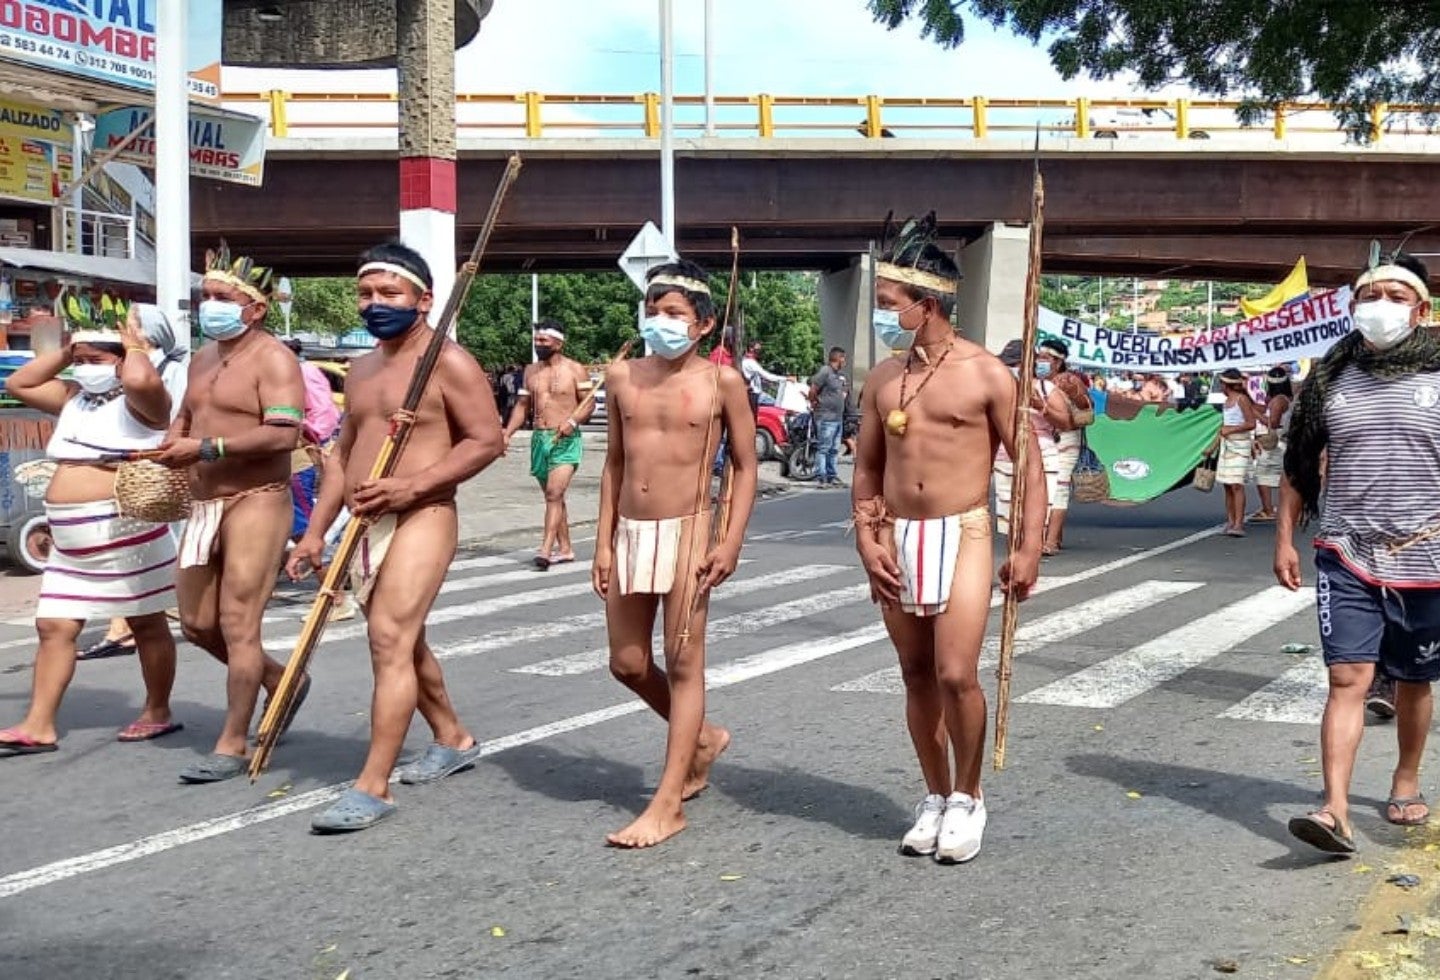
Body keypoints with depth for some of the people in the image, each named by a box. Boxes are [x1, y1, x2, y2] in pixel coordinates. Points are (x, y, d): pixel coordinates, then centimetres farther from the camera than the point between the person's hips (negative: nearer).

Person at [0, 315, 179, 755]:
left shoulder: (140, 401, -8)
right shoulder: (74, 398, 17)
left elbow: (141, 378, -32)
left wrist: (135, 348, -10)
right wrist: (65, 353, 13)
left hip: (125, 532, -8)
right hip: (71, 541, 8)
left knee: (146, 623, 5)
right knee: (54, 627, 3)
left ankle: (159, 713, 17)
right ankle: (38, 727, 4)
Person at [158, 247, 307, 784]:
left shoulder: (272, 359, -11)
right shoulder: (203, 357, 16)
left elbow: (283, 434, -22)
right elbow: (185, 416, 30)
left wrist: (205, 448, -23)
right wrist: (172, 445, 6)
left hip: (256, 502, -9)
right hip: (204, 505, 9)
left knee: (237, 625, -7)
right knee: (197, 623, 13)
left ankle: (232, 745, 2)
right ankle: (281, 680, 34)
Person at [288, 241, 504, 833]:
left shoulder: (448, 362, -9)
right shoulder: (361, 370, 16)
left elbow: (488, 441, -13)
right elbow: (343, 454, 20)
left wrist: (412, 484, -21)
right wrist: (315, 533, 14)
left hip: (421, 519, -9)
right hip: (367, 525, 9)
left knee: (391, 640, -16)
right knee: (403, 642, 18)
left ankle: (373, 786, -14)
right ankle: (453, 741, 37)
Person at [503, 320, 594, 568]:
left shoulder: (575, 370, -2)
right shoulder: (531, 371, 12)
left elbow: (589, 403, -3)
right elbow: (522, 406, 14)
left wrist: (572, 421, -21)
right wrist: (507, 434, 1)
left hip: (566, 439, -6)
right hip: (539, 438, 6)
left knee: (554, 493, -18)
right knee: (553, 496, 11)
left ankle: (545, 550, -24)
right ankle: (565, 548, 20)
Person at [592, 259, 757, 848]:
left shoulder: (721, 381, -5)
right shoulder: (622, 377, 6)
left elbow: (745, 466, -1)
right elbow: (615, 462, 12)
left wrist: (731, 542, -10)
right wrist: (603, 541, 8)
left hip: (686, 532, -5)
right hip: (630, 534, 6)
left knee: (683, 663, -2)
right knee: (627, 664, 11)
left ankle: (668, 804, 2)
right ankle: (702, 739, 36)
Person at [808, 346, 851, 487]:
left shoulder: (841, 374, 16)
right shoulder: (825, 372, -12)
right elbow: (813, 389, -16)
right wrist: (814, 403, -5)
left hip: (838, 417, 9)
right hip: (826, 417, -9)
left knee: (834, 449, 13)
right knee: (824, 448, -8)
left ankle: (832, 476, 19)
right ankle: (821, 476, -7)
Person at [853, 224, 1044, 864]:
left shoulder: (985, 374, -6)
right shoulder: (882, 379, 7)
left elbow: (1028, 464, -3)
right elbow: (866, 469, 13)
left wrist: (1029, 548, -9)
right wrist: (867, 539, 0)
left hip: (962, 534, -4)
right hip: (896, 538, 5)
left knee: (956, 675, -11)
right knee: (917, 676, 10)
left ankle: (967, 797, 11)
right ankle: (935, 795, 24)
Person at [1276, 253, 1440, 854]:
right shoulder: (1330, 381, 4)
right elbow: (1299, 466, 11)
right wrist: (1284, 538, 8)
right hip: (1346, 555, 0)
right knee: (1348, 679, -9)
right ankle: (1335, 811, -15)